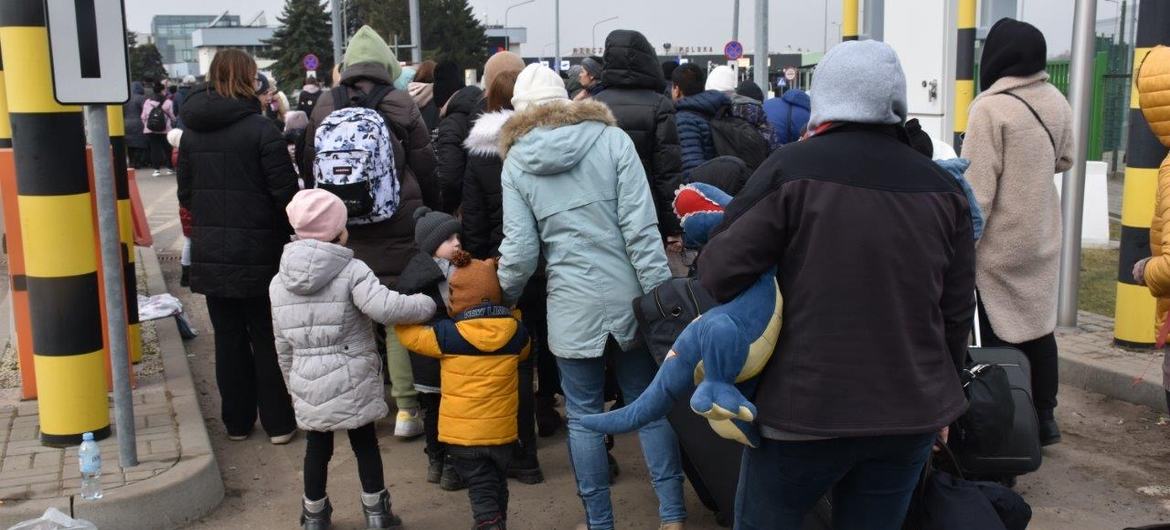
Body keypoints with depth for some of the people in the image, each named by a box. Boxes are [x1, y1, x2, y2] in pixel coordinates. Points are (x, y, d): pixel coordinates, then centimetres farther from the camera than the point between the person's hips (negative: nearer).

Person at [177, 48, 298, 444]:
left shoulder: (192, 132, 4)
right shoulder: (259, 128, -13)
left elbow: (185, 193, 9)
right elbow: (286, 192, -15)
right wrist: (291, 233, 0)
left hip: (210, 252, 5)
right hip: (258, 251, -4)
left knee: (228, 337, 13)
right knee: (267, 338, 6)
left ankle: (236, 422, 22)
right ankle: (278, 423, 13)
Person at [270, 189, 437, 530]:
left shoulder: (279, 283, 4)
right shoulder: (351, 271, -13)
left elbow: (283, 344, 10)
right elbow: (386, 308, -27)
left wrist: (293, 386, 20)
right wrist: (429, 304, -13)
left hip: (308, 384, 4)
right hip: (352, 382, -4)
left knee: (317, 449, 16)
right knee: (365, 445, 12)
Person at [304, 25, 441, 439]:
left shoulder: (324, 108, -1)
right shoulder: (400, 106, -8)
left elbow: (310, 171, 7)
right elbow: (426, 169, -1)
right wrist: (432, 215, 14)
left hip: (342, 232, 3)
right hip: (398, 230, -2)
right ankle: (406, 408, 10)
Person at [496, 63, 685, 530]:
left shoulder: (516, 162, 3)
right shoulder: (612, 138, -1)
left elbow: (520, 249, -1)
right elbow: (641, 228, -9)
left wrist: (505, 296, 17)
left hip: (571, 304, 0)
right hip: (627, 294, 0)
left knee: (583, 415, 11)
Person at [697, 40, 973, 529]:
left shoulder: (792, 168, -10)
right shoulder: (941, 185, 5)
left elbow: (721, 271, -14)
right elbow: (956, 311, 9)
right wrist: (940, 399, 22)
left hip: (805, 407, -4)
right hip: (910, 413, 5)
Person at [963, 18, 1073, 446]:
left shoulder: (990, 107, -19)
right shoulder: (1055, 101, 2)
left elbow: (977, 189, -20)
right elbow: (1064, 159, 17)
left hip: (1001, 243, -7)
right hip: (1043, 237, 7)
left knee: (1001, 335, 2)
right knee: (1038, 327, 16)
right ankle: (1043, 418, 26)